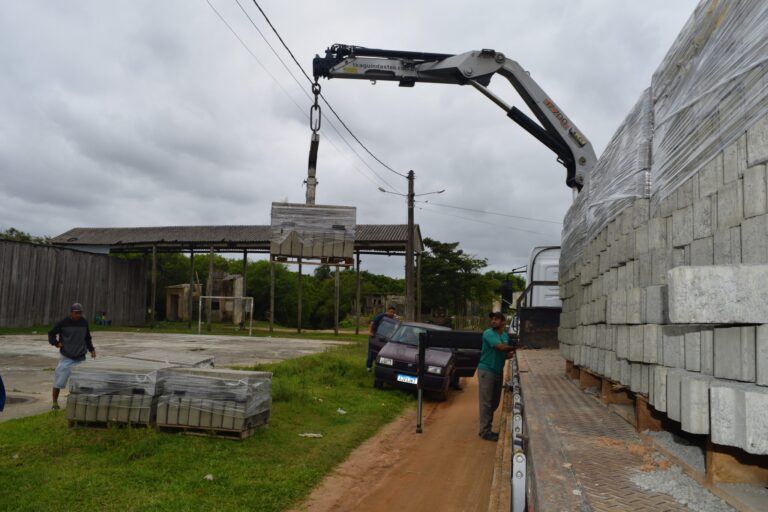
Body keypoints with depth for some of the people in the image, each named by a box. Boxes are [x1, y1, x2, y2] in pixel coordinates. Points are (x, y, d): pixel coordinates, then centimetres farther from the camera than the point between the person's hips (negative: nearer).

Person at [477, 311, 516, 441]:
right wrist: (513, 347, -9)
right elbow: (501, 347, -27)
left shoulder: (505, 336, 10)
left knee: (494, 402, 12)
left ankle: (486, 428, 23)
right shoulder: (488, 333, -14)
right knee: (486, 402, -4)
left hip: (498, 372, 8)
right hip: (486, 371, -8)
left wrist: (510, 354, -7)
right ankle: (485, 431, 3)